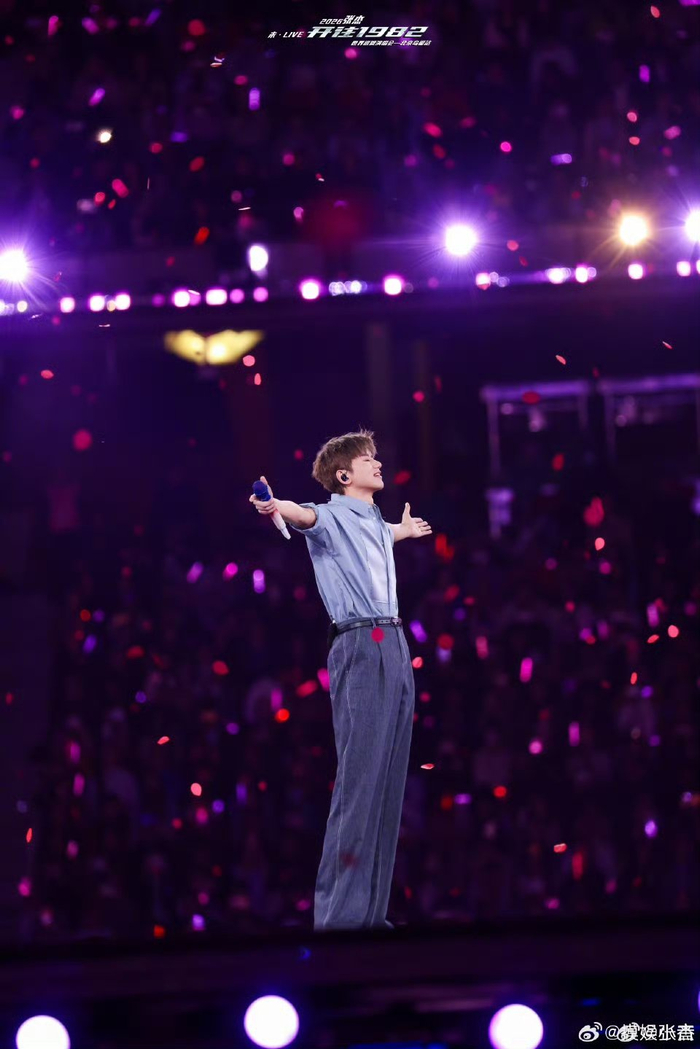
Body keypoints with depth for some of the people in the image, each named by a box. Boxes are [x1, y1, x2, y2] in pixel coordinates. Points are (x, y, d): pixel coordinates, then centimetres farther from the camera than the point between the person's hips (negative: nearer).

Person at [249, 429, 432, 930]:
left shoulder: (376, 522, 21)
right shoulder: (333, 516, -4)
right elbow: (307, 516, -28)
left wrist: (406, 529, 65)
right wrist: (277, 507, -50)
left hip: (395, 649, 9)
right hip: (360, 649, -9)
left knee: (390, 782, 6)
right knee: (360, 779, -14)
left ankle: (372, 911, 8)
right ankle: (340, 914, -14)